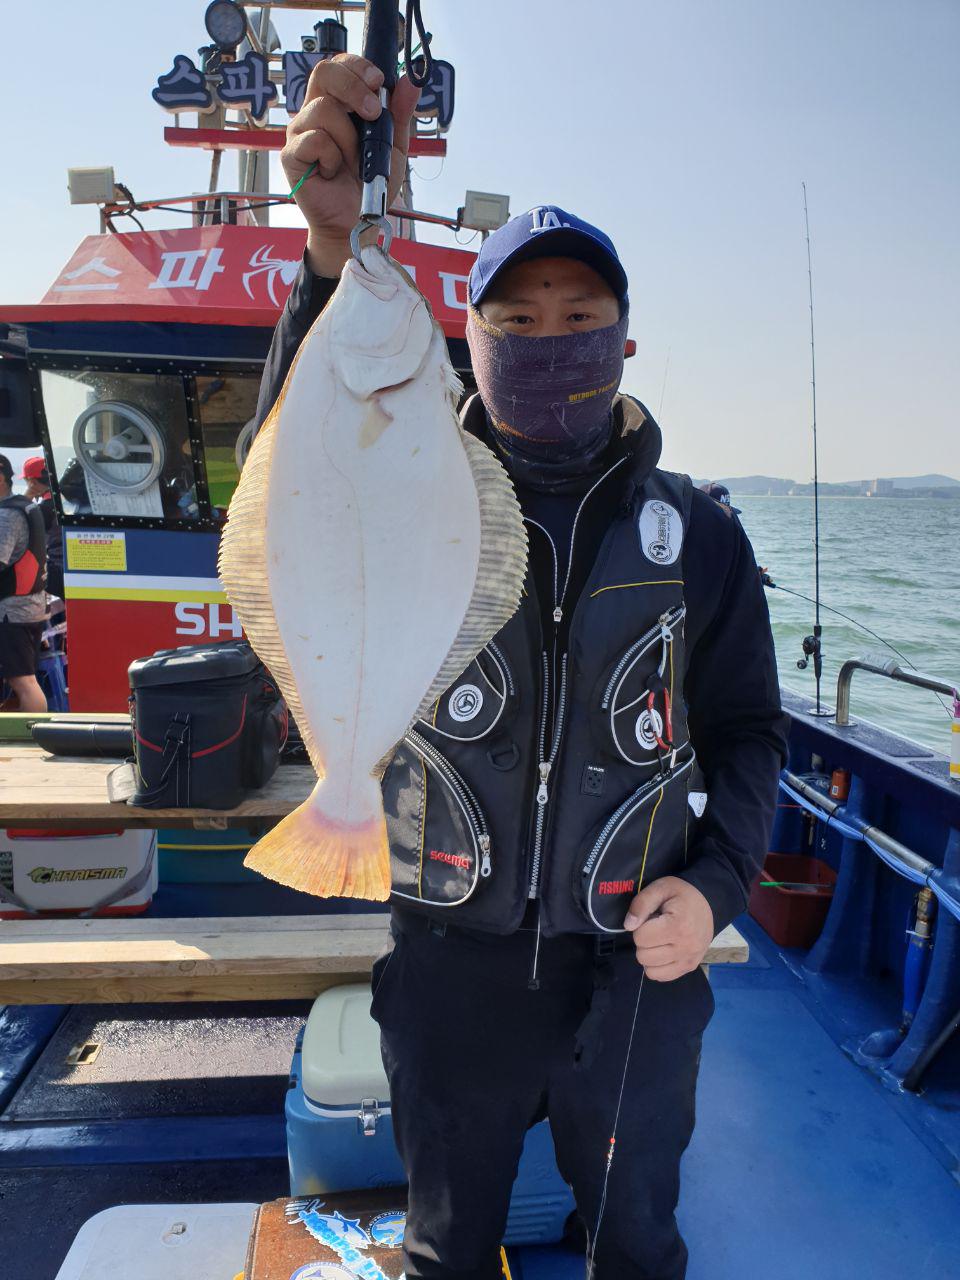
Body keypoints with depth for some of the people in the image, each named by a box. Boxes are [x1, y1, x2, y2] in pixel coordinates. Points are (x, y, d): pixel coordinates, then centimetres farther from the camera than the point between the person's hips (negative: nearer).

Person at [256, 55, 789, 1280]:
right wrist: (342, 251, -40)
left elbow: (746, 727, 4)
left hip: (637, 965, 1)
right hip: (450, 961, 0)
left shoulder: (696, 535, -1)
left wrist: (714, 879, -11)